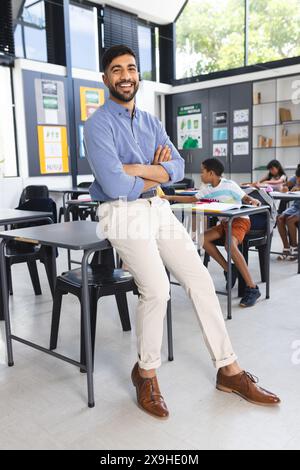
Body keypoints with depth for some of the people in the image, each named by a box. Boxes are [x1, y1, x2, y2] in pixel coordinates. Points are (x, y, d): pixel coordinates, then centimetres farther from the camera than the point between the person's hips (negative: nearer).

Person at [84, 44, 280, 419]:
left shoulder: (151, 122, 15)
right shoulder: (98, 125, -5)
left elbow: (177, 168, 2)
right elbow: (114, 185, -18)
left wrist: (137, 170, -14)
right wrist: (155, 176, -2)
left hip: (159, 209, 6)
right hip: (123, 214, -6)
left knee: (200, 280, -1)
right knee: (156, 289, -23)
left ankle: (228, 371, 12)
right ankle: (146, 372, 4)